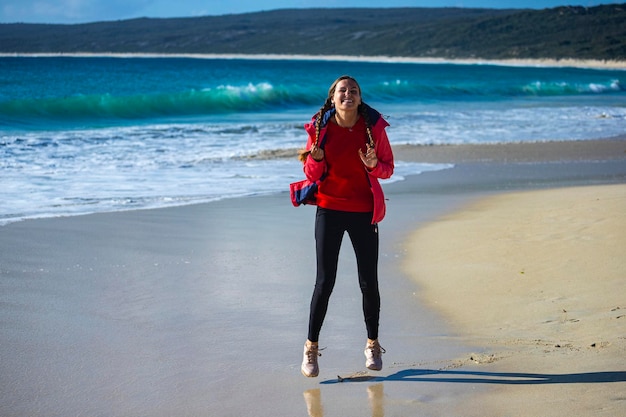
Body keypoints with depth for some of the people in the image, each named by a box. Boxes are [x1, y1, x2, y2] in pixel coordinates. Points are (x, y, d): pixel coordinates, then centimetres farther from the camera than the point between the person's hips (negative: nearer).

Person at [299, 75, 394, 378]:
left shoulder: (373, 126, -2)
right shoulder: (320, 128, -2)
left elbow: (388, 168, 4)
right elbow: (312, 174, 3)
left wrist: (373, 165, -17)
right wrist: (316, 159, -19)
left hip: (363, 211, 1)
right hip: (329, 209, -1)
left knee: (368, 281, 5)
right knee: (324, 281, -2)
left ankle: (372, 344, 22)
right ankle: (311, 348, 9)